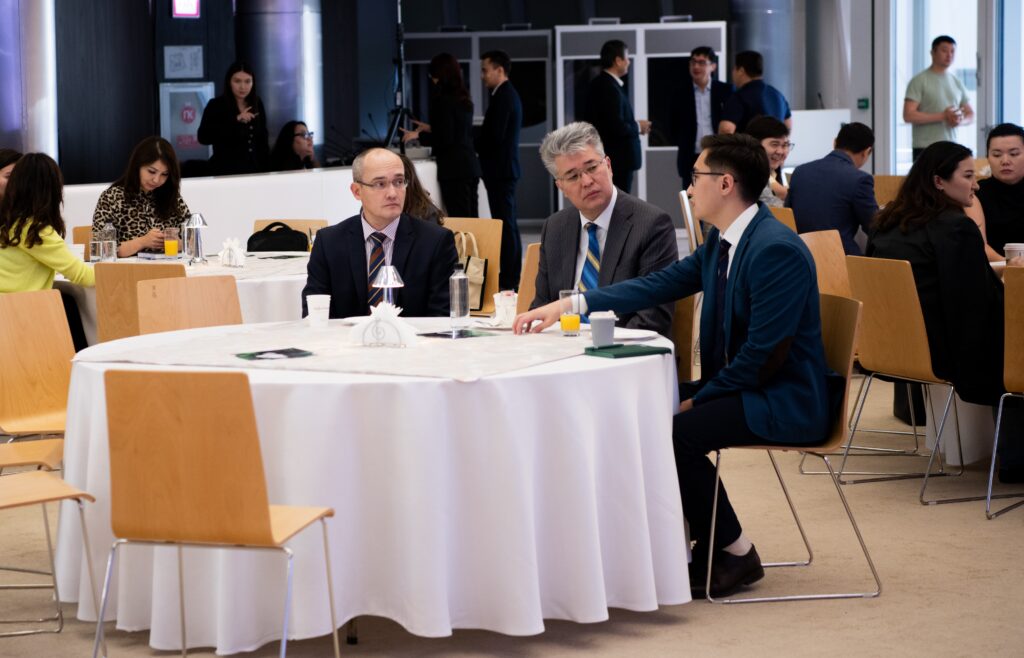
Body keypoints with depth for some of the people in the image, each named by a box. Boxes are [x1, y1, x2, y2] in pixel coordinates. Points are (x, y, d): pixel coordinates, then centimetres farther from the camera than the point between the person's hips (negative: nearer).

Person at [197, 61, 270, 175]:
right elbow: (203, 137, -20)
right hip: (227, 172, -4)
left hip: (255, 170, 4)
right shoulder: (216, 106, -7)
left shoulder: (257, 104, 7)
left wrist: (266, 168, 10)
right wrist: (235, 120, -24)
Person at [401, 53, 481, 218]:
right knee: (470, 219, 8)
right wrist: (431, 128, 29)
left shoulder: (443, 100, -12)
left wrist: (418, 136, -6)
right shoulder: (464, 99, 12)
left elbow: (445, 139, -15)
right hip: (470, 165, 9)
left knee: (459, 220, -9)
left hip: (453, 168, -9)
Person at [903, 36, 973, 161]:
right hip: (925, 149, -5)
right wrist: (942, 116, -15)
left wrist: (960, 120, -3)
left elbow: (970, 114, 22)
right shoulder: (919, 81, -2)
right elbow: (908, 115, -11)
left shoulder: (957, 83, 16)